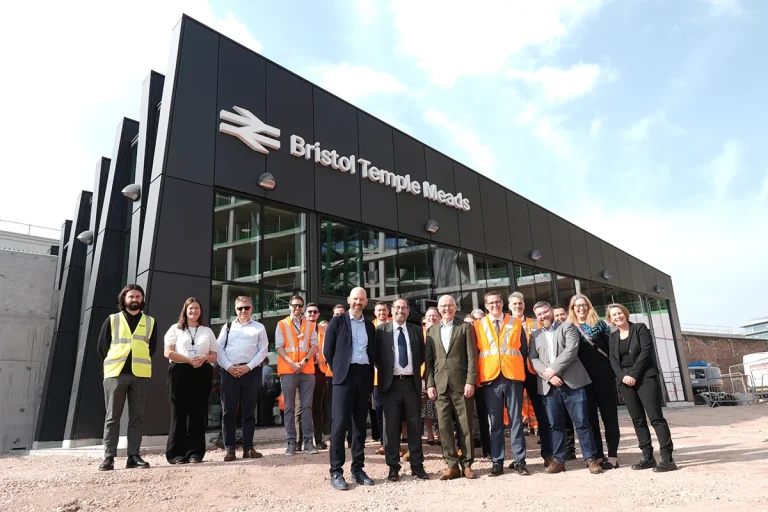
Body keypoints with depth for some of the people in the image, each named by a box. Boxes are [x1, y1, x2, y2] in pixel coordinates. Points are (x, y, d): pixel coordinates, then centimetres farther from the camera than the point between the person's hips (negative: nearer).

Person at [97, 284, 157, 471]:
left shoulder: (150, 322, 12)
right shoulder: (112, 320, 9)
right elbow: (102, 346, 9)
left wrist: (141, 363, 8)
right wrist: (114, 364, 9)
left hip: (140, 374, 1)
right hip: (116, 373, -1)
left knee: (137, 417, 3)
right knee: (112, 417, 1)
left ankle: (133, 456, 8)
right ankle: (109, 457, 5)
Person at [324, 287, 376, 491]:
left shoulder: (369, 325, 14)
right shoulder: (338, 321, 2)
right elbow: (327, 350, 1)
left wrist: (370, 375, 8)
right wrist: (338, 370, 1)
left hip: (364, 376, 4)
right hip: (345, 376, -4)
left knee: (360, 424, 9)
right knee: (340, 424, -5)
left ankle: (358, 469, 17)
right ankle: (336, 472, 1)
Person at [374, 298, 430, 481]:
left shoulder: (416, 331, 10)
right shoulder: (381, 330, 2)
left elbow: (421, 355, 16)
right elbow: (376, 355, 3)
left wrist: (415, 370, 6)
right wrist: (384, 372, -2)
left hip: (412, 383, 2)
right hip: (390, 383, -2)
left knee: (415, 425, 7)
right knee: (391, 426, 4)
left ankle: (417, 465, 17)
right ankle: (393, 467, 14)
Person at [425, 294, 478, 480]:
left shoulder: (465, 327, 5)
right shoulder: (432, 330, 14)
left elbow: (472, 356, -1)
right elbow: (429, 359, 10)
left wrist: (470, 381, -10)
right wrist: (430, 384, 2)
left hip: (461, 383, -2)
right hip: (440, 385, 3)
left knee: (465, 426, 3)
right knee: (444, 426, 2)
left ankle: (467, 464, 13)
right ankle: (452, 465, 11)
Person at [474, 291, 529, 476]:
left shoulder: (516, 323, 9)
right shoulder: (478, 325, 8)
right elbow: (474, 353, 7)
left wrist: (525, 374, 4)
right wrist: (477, 378, 0)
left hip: (513, 377, 0)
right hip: (490, 379, 0)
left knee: (516, 420, 4)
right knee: (495, 422, 5)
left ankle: (519, 461, 12)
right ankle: (497, 462, 12)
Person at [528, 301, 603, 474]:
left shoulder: (567, 327, 6)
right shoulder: (534, 336, 16)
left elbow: (571, 350, -9)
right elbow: (533, 359, 5)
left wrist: (553, 369, -15)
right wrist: (548, 376, -11)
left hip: (571, 382, -3)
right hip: (549, 385, 3)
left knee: (582, 422, -1)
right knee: (555, 424, 6)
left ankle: (591, 458, 10)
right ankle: (558, 460, 13)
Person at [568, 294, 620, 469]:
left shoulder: (599, 324, 6)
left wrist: (614, 370, -4)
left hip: (603, 374, -1)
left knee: (609, 415, 1)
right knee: (590, 417, 6)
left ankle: (612, 456, 7)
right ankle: (598, 455, 14)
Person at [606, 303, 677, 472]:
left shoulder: (640, 328, 2)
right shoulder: (613, 337, 15)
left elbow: (646, 351, -9)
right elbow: (613, 360, 8)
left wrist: (634, 374, -15)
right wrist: (622, 376, -10)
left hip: (645, 378, -5)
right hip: (626, 381, 5)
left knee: (655, 417, -10)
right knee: (638, 420, 6)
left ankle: (667, 458, -8)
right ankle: (648, 457, 11)